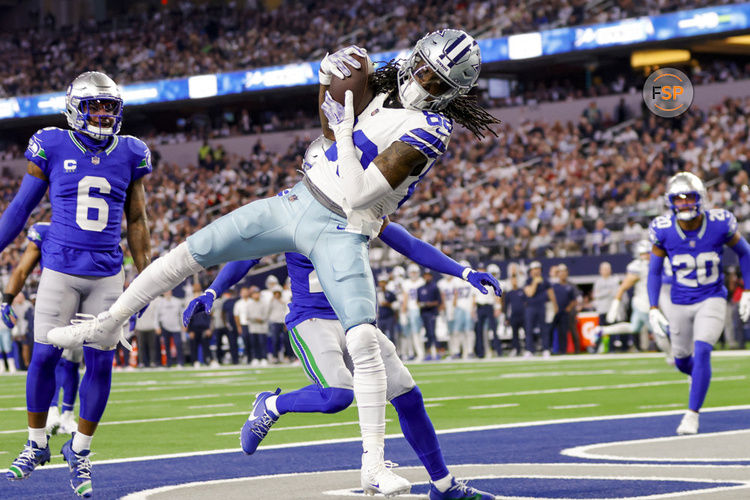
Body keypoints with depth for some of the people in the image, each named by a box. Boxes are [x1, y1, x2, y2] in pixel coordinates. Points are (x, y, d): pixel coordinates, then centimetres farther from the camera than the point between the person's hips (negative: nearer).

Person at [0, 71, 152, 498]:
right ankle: (36, 444, 18)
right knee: (45, 356, -2)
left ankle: (80, 451, 15)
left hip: (107, 275, 2)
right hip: (61, 270, -2)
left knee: (101, 362, 0)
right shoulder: (53, 148, -1)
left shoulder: (129, 155, 5)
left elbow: (137, 222, 12)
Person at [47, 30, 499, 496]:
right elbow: (330, 124, 21)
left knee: (364, 340, -22)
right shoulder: (390, 81, 4)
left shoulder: (429, 129, -19)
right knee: (190, 252, 9)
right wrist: (328, 78, 4)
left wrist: (344, 131, -16)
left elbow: (358, 196, -23)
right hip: (297, 200, 7)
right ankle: (108, 323, 29)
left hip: (340, 231, -7)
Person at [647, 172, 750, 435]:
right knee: (682, 359, 13)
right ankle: (698, 375, 52)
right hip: (680, 303, 2)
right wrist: (653, 309, -9)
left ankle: (692, 414, -11)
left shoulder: (720, 224, -17)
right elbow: (654, 271, -2)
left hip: (712, 300, -2)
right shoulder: (663, 230, -14)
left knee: (702, 351, -20)